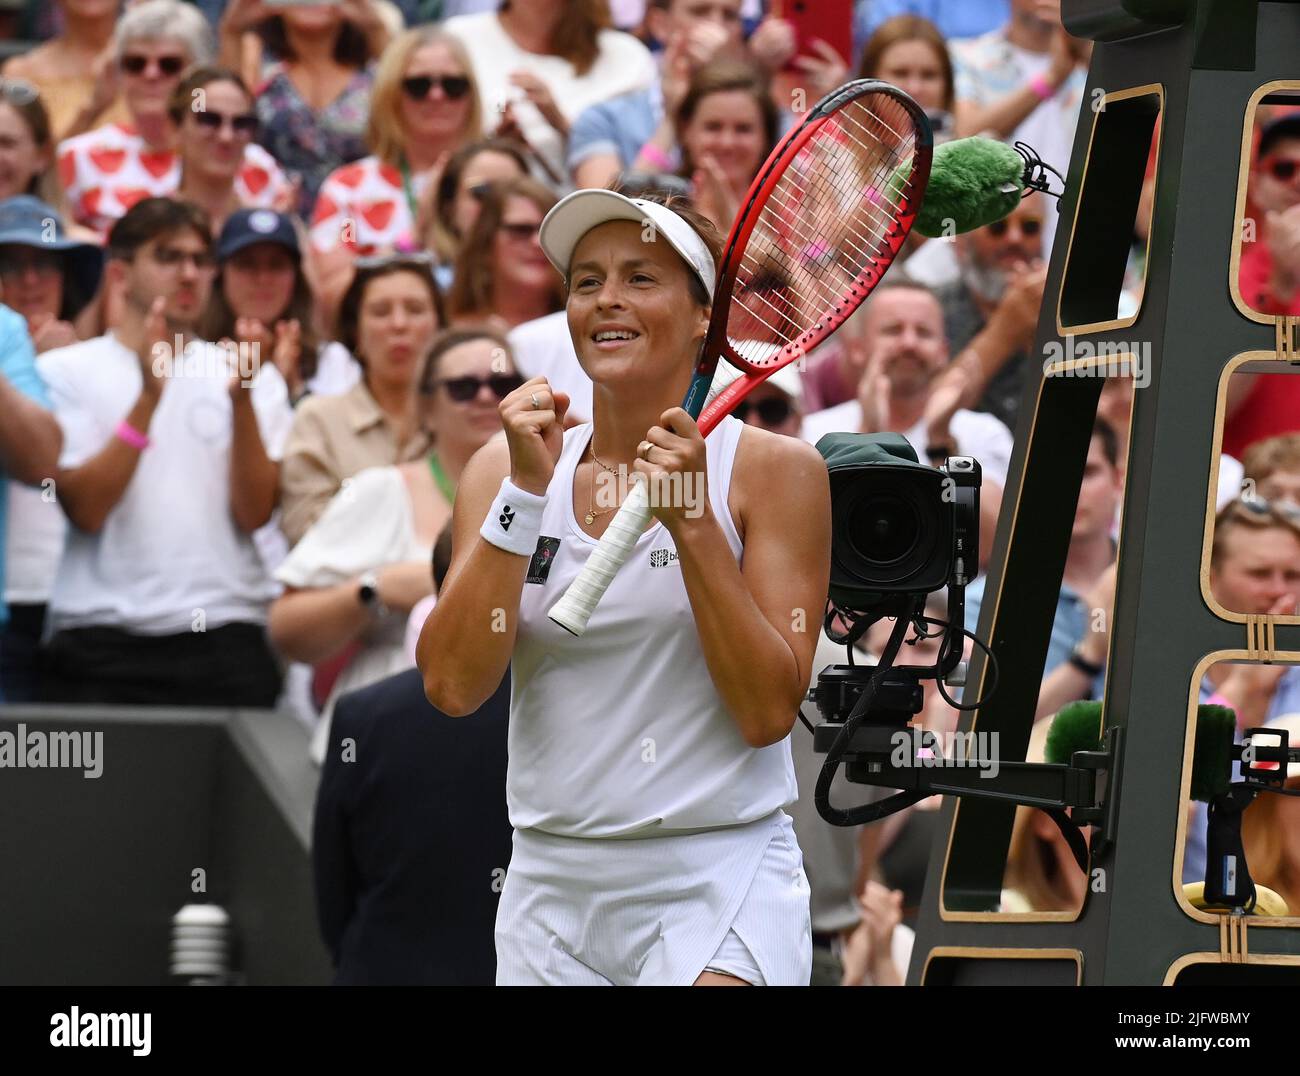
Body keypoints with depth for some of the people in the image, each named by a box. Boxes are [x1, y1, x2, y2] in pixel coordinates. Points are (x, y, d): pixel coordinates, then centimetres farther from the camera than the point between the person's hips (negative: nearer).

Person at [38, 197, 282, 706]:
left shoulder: (236, 374, 11)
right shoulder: (67, 371, 4)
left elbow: (255, 512, 0)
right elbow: (86, 508, -8)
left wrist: (241, 401, -13)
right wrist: (148, 398, -17)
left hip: (226, 634, 2)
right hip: (104, 640, -2)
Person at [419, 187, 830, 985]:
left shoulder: (775, 470, -1)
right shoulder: (505, 471, 7)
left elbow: (769, 710, -8)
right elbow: (453, 686, -5)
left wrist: (689, 520, -14)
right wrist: (525, 492, -11)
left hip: (718, 888, -3)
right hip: (551, 887, 3)